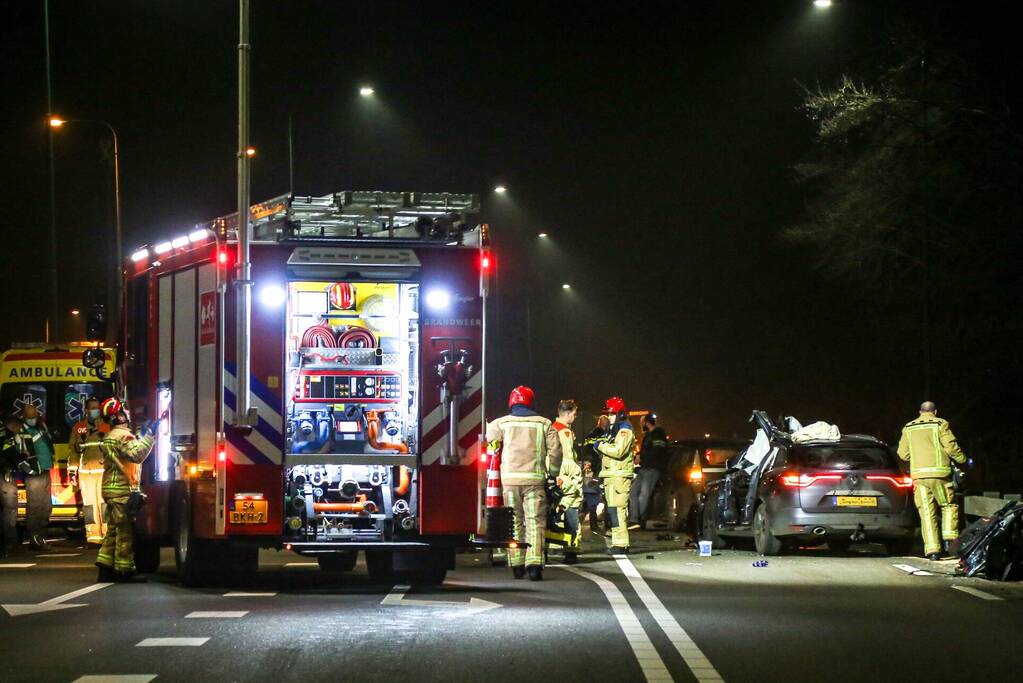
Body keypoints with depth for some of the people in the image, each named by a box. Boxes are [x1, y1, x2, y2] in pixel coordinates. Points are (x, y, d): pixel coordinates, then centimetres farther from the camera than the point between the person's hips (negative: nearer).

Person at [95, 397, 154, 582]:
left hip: (111, 489, 10)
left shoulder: (110, 436, 19)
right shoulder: (123, 436, -14)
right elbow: (137, 454, -29)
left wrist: (141, 435, 14)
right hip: (123, 490, -10)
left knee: (113, 529, 12)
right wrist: (149, 435, -26)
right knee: (126, 532, -6)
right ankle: (124, 571, -5)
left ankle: (105, 570, 12)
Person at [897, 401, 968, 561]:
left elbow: (903, 453, 14)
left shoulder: (908, 428, 14)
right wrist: (962, 459, 11)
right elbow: (951, 447, -6)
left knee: (927, 512, 2)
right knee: (949, 505, 13)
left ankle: (932, 549, -5)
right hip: (939, 472, -3)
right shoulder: (940, 424, 1)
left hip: (918, 474, 3)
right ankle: (950, 535, -5)